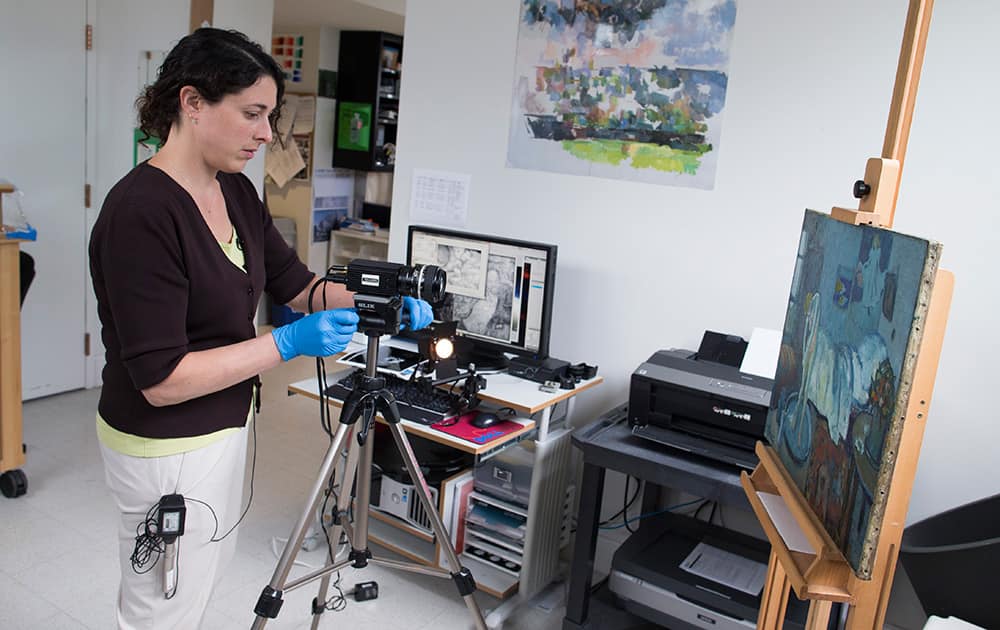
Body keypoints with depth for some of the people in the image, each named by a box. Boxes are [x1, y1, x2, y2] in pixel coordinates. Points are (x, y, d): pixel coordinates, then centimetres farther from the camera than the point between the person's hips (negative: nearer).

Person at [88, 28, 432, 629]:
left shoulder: (238, 191, 0)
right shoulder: (139, 212, -26)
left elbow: (295, 281, 8)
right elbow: (161, 379, -26)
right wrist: (288, 344, -27)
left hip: (225, 426, 8)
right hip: (168, 447, -8)